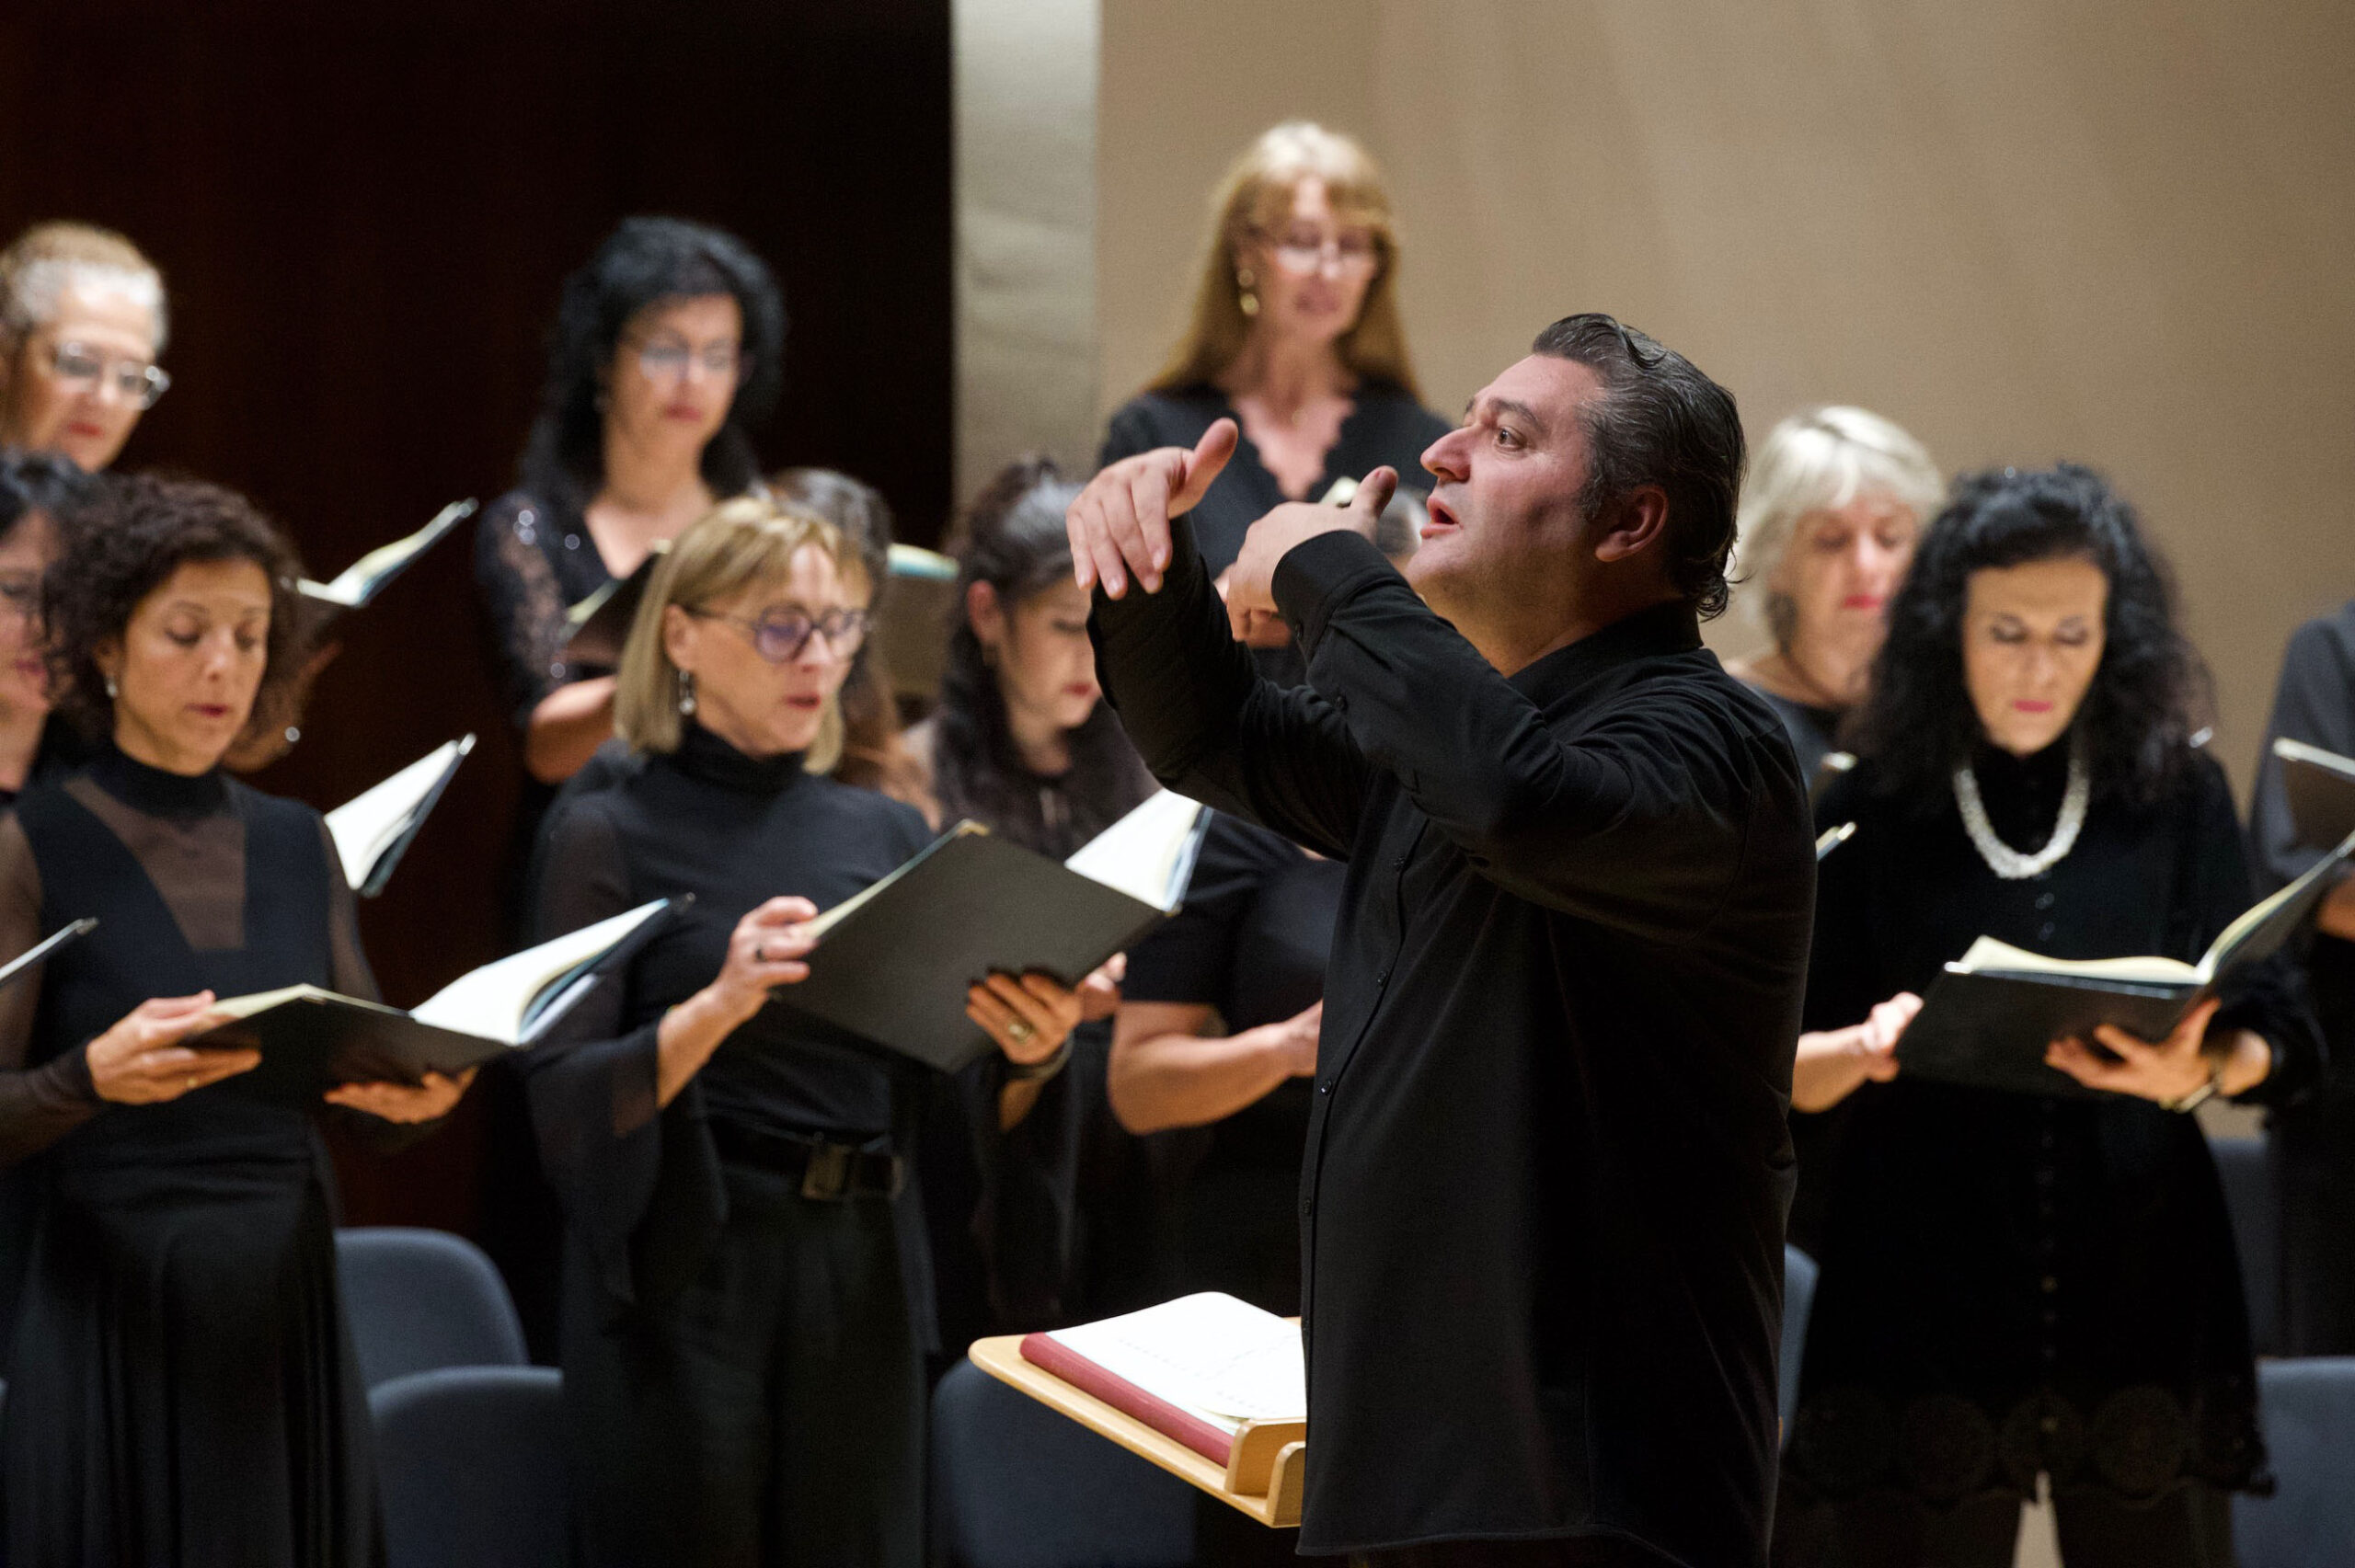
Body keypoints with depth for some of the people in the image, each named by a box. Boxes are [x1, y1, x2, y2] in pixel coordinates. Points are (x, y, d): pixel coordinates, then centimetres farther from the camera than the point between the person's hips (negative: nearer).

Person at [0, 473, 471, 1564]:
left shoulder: (300, 846, 11)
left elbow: (365, 1083, 13)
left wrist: (417, 1095, -10)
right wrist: (95, 1075, -29)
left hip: (284, 1314, 4)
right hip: (108, 1317, -4)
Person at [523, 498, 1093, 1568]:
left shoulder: (885, 835, 12)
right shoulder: (614, 835, -1)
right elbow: (568, 1102, -10)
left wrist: (1027, 1048, -10)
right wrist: (716, 1008, -26)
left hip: (864, 1281, 4)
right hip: (687, 1279, -4)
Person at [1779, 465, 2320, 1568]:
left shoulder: (2177, 795, 7)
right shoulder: (1873, 812, 5)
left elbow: (2270, 1038, 3)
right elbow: (1787, 1069, 5)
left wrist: (2197, 1071, -18)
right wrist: (1868, 1051, -17)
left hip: (2139, 1286, 1)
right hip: (1923, 1299, -1)